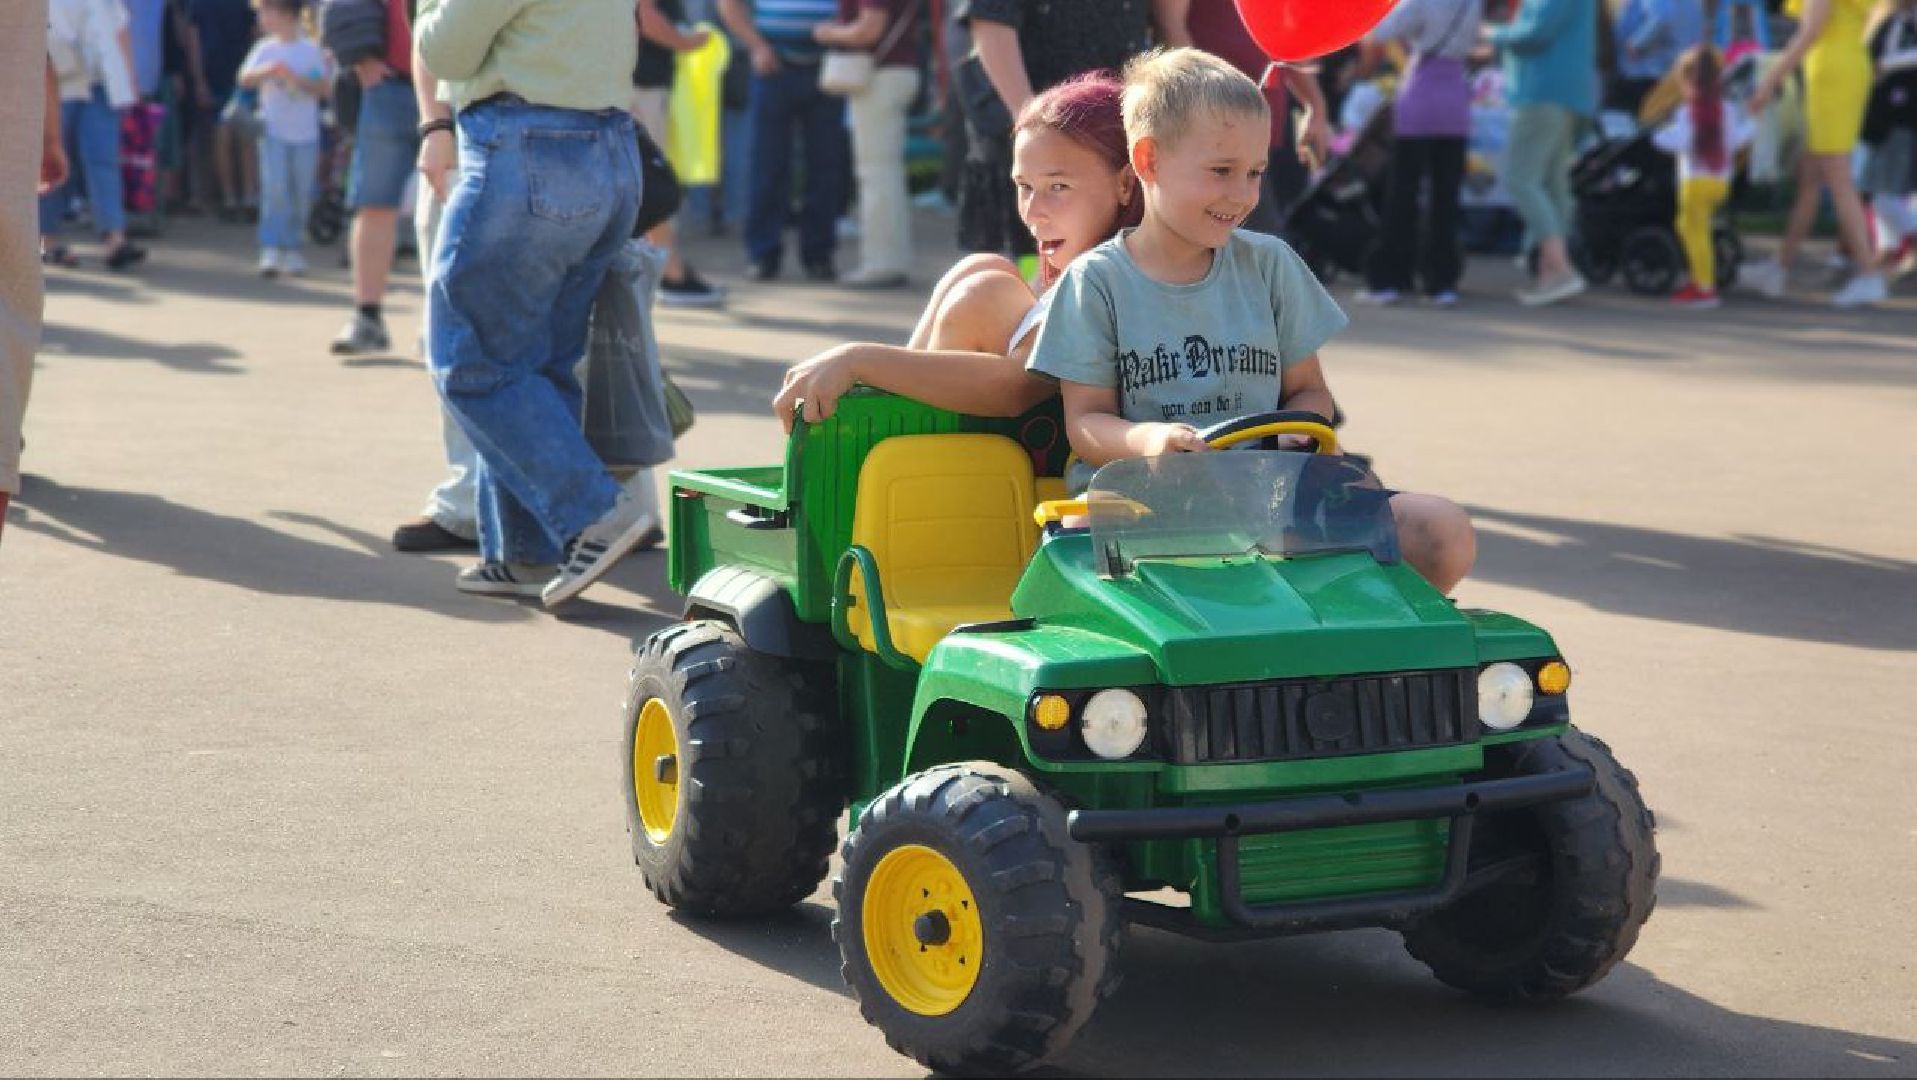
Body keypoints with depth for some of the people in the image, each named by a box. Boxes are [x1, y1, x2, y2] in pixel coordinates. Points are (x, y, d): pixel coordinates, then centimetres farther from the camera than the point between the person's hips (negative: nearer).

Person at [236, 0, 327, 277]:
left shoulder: (311, 50, 2)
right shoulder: (265, 49, 5)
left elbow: (325, 87, -1)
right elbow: (245, 78, -6)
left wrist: (298, 80, -16)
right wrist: (268, 70, -25)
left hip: (305, 133, 1)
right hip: (274, 130, 0)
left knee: (301, 194, 6)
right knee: (274, 189, -12)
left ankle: (292, 248, 19)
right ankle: (271, 250, -13)